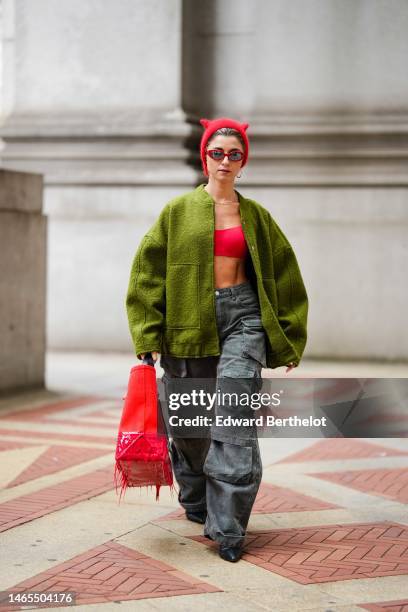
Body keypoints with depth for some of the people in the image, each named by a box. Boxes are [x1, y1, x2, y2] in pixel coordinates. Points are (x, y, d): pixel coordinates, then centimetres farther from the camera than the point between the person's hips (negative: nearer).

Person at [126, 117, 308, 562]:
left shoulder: (254, 215, 9)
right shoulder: (178, 211, 5)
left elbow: (283, 275, 13)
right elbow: (148, 270, 2)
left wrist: (289, 338, 10)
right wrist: (148, 336, -5)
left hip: (242, 317, 0)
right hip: (189, 322, 0)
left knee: (234, 421, -13)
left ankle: (227, 527, -9)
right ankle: (196, 499, 36)